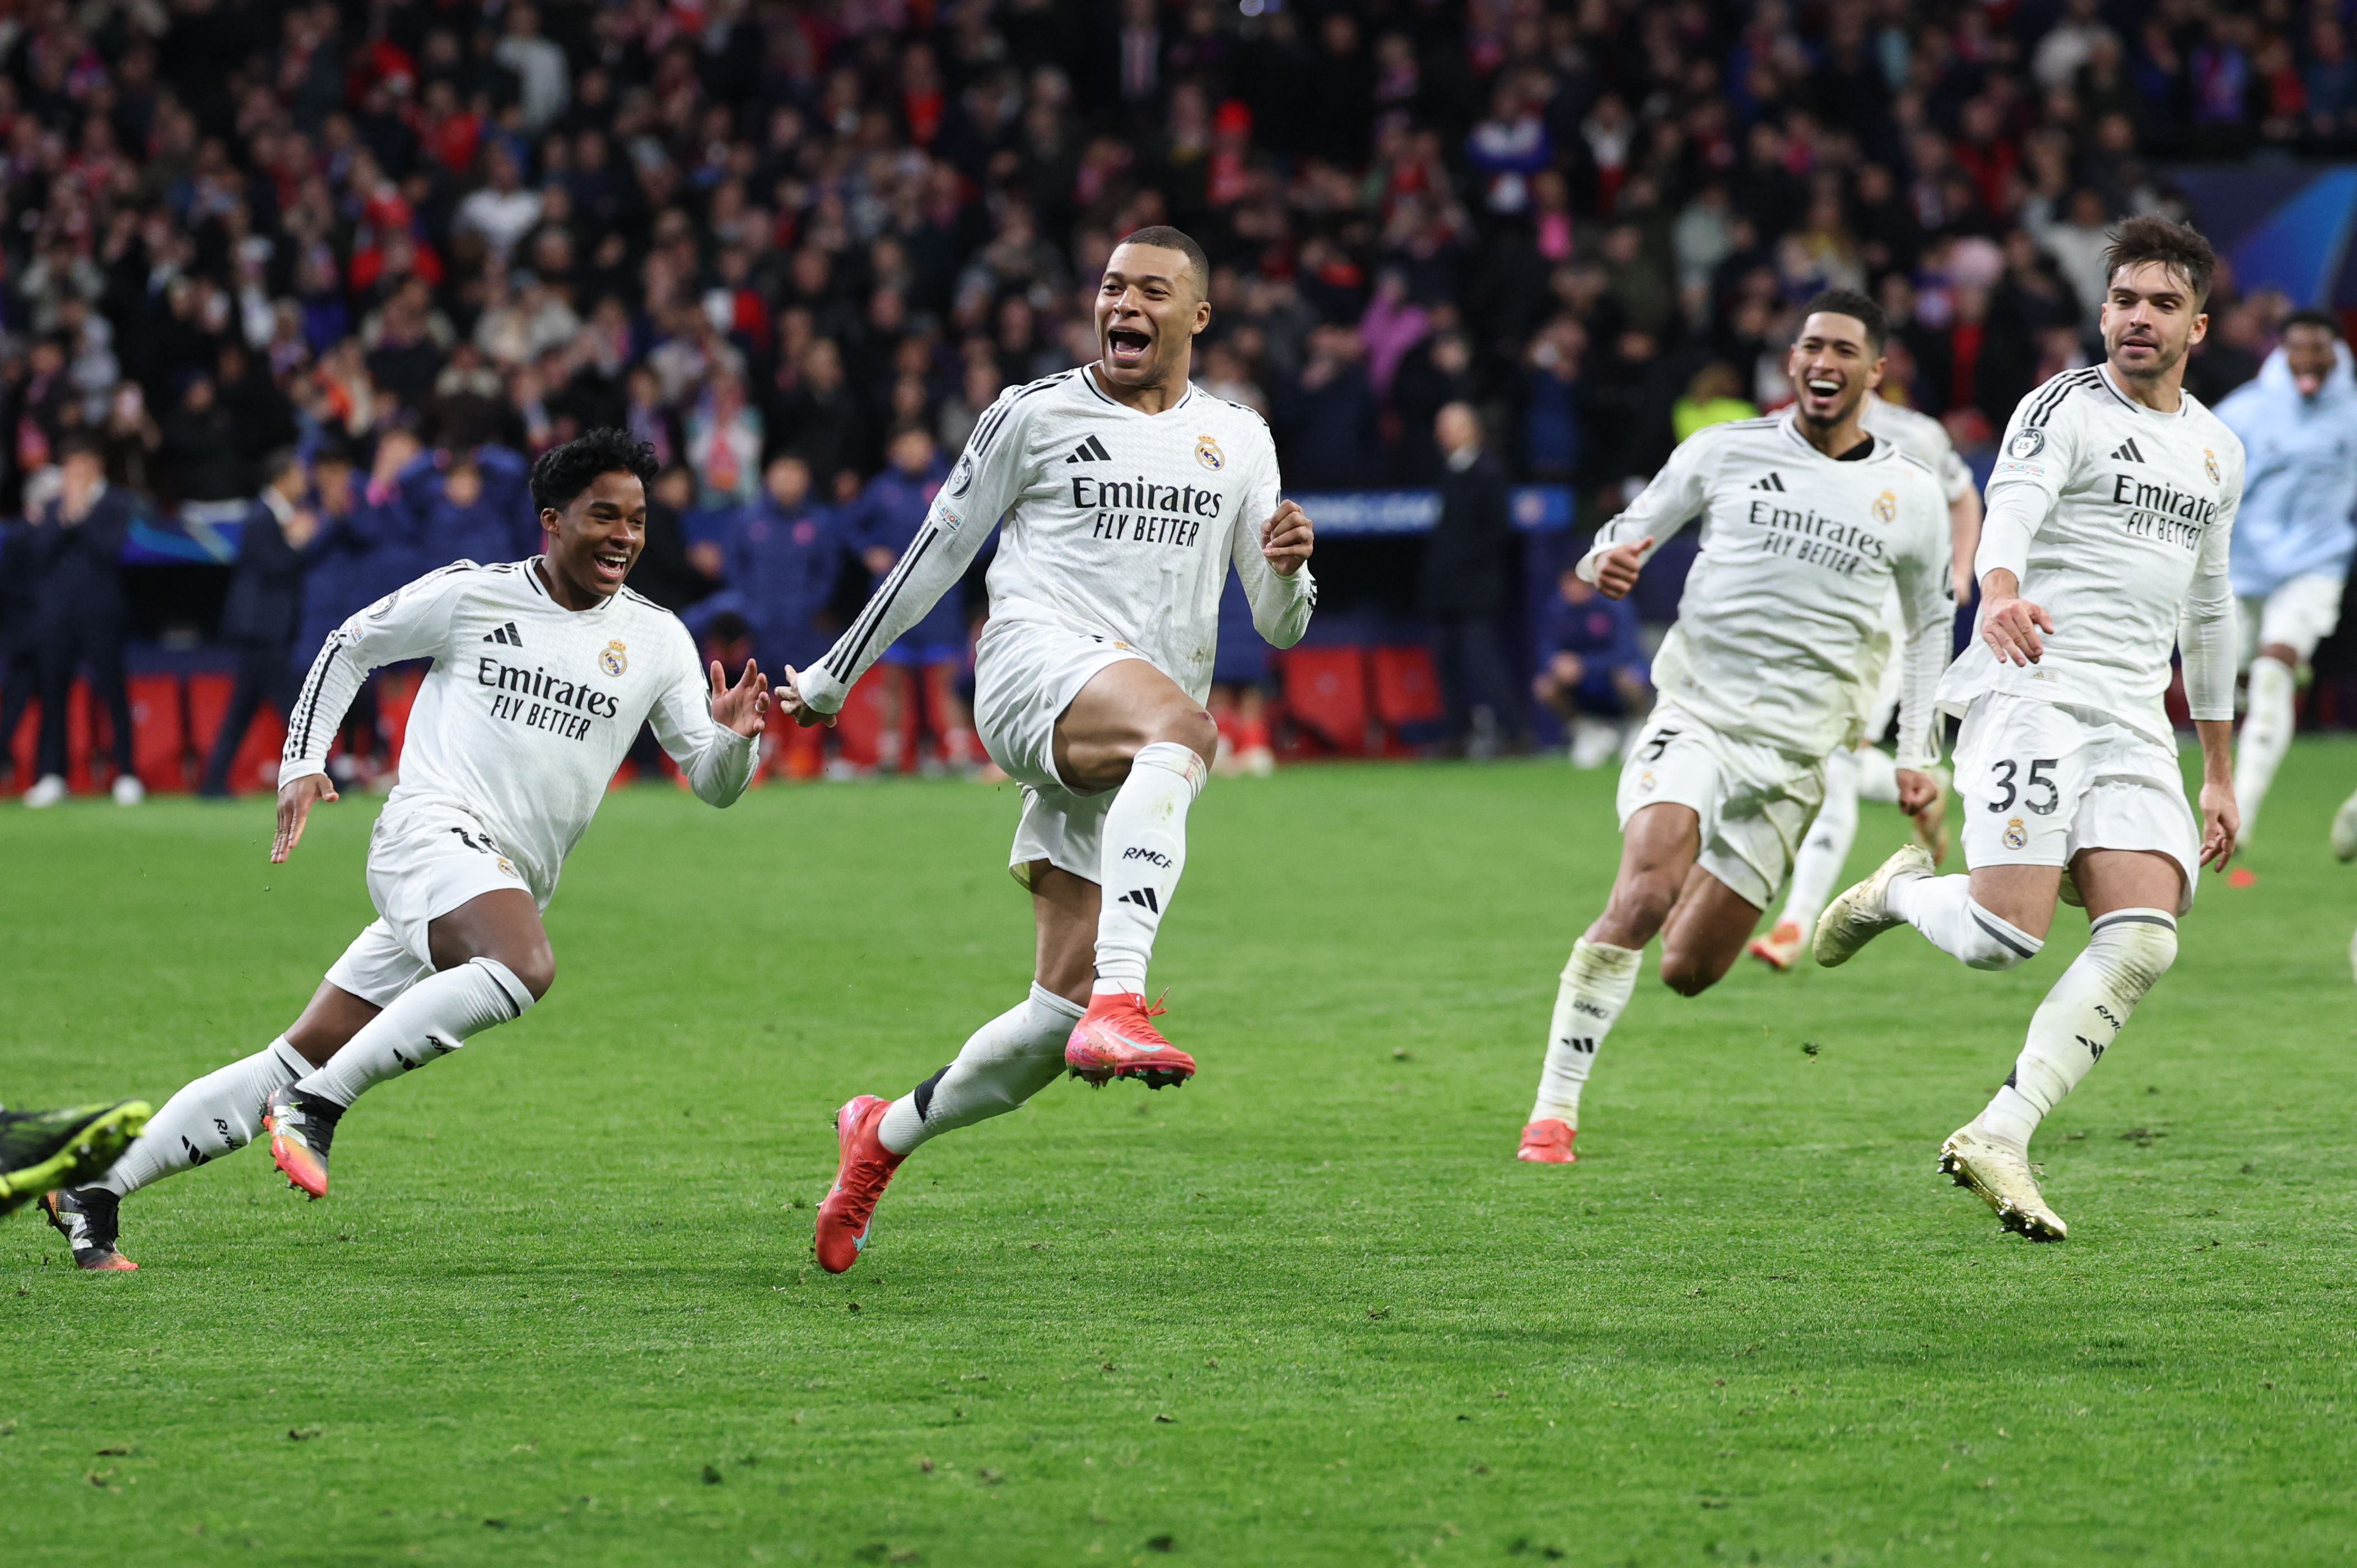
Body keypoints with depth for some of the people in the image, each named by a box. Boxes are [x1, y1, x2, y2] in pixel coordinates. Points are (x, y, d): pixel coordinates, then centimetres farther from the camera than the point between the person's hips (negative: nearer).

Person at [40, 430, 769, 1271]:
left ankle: (95, 1194, 9)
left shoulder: (657, 640, 12)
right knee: (526, 967, -36)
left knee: (297, 1065, 3)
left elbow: (714, 784, 12)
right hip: (433, 832, -5)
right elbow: (352, 644, 16)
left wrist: (732, 735, -10)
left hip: (509, 881, 5)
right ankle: (317, 1105, -29)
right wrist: (301, 763, 8)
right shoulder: (472, 596, 2)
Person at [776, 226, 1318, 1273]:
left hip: (1128, 770, 5)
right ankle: (1121, 1004, -57)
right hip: (1035, 665, -4)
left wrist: (1287, 568, -4)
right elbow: (938, 552, 17)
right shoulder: (1035, 415, 10)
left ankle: (886, 1133, 21)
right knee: (1180, 723, -41)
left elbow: (1278, 625, 19)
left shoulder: (1238, 440, 20)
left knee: (1063, 1008, -4)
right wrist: (832, 678, 20)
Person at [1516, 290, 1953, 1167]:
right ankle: (1553, 1109, -23)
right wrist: (1606, 559, -13)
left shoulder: (1911, 496, 8)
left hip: (1795, 754, 2)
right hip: (1694, 716, -2)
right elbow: (1634, 530, 12)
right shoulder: (1723, 453, 4)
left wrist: (1916, 755, 13)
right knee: (1644, 894, -28)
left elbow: (1929, 624, 21)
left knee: (1688, 970, 0)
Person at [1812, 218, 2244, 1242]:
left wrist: (2219, 771, 29)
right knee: (2004, 936, -18)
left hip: (2135, 723, 6)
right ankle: (1899, 892, 17)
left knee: (2144, 942, -14)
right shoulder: (2066, 408, -2)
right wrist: (2001, 596, -45)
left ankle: (1998, 1137, -12)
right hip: (2032, 691, -6)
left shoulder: (2218, 452, 20)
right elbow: (2011, 506, -22)